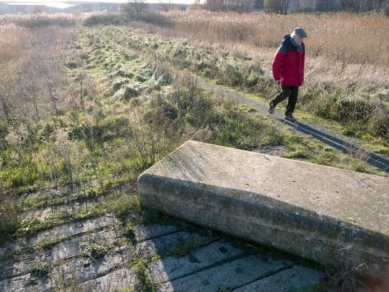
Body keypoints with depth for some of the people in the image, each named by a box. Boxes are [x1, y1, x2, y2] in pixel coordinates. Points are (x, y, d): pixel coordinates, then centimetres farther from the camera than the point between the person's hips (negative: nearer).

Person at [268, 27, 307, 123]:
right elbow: (276, 63, -16)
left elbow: (301, 62, 15)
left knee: (294, 95, 3)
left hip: (296, 77, 6)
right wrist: (276, 77, -15)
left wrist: (301, 75, 15)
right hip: (286, 76, -6)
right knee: (285, 94, -2)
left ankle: (289, 114, 14)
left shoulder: (301, 46, 6)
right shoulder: (285, 46, -16)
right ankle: (272, 103, 26)